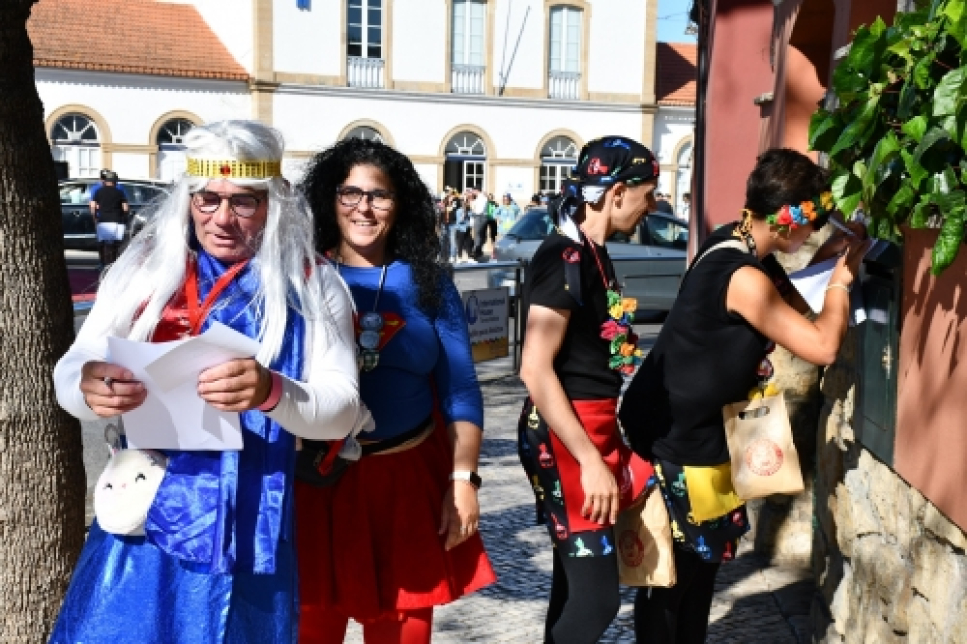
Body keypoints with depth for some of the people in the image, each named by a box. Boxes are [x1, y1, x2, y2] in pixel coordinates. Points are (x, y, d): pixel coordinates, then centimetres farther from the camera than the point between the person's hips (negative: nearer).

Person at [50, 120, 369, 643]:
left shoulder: (310, 284, -2)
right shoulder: (146, 267, 1)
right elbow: (69, 370, 0)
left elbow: (344, 411, -8)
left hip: (250, 535, -1)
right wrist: (88, 388, -25)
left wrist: (272, 392, -29)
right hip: (145, 520, 1)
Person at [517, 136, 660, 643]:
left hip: (595, 428, 9)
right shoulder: (564, 257, -17)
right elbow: (535, 370, -23)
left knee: (575, 584, 17)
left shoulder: (593, 254, 12)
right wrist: (591, 462, -23)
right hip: (564, 438, -9)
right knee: (595, 595, -5)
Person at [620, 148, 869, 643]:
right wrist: (841, 280, -10)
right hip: (677, 441, -10)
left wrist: (825, 258, 0)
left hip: (691, 431, 10)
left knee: (697, 564, 20)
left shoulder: (733, 243, 2)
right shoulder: (744, 279, -27)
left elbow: (788, 302, 15)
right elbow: (822, 346, -24)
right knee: (672, 575, 6)